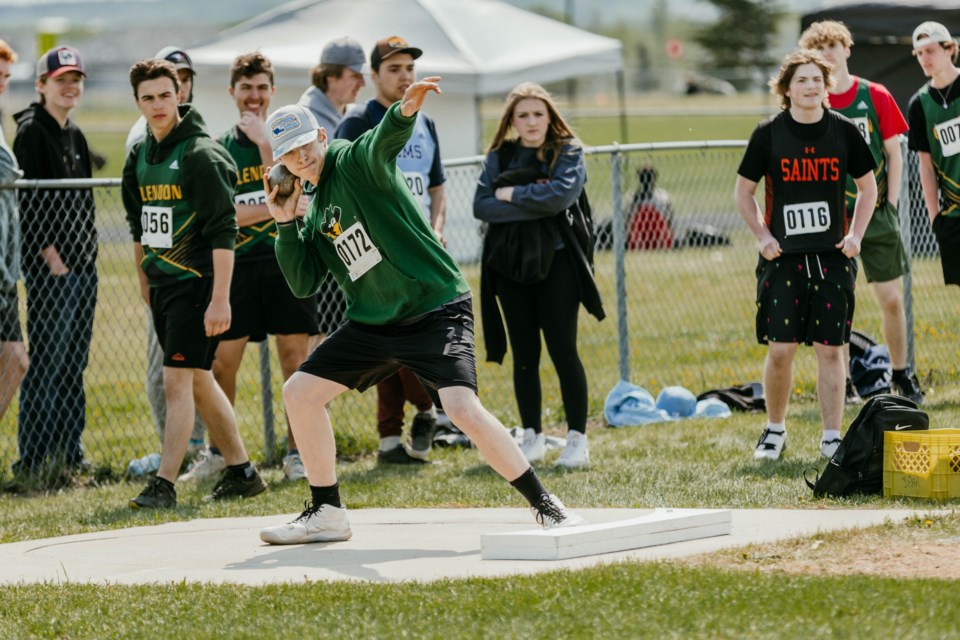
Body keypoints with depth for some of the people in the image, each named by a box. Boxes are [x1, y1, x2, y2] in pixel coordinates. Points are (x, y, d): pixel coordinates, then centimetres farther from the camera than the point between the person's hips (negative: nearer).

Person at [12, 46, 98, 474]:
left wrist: (87, 252, 12)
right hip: (49, 265, -8)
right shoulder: (32, 132, -8)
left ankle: (69, 451, 15)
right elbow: (28, 199, -14)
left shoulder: (74, 135, 18)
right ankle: (33, 457, -5)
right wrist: (50, 255, -18)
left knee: (74, 364, 10)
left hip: (82, 263, 8)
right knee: (48, 362, -8)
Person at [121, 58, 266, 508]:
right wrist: (144, 281, 22)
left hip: (196, 283, -8)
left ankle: (164, 484, -12)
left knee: (177, 379, -12)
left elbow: (224, 232, -18)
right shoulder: (140, 156, 10)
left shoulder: (201, 154, -14)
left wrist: (220, 299, -23)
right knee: (198, 381, 13)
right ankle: (241, 472, 23)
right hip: (161, 283, 8)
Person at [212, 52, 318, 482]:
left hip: (287, 260, -1)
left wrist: (265, 143, -15)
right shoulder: (219, 148, 7)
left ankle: (296, 452, 5)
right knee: (223, 362, -1)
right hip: (238, 264, 1)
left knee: (294, 356, -3)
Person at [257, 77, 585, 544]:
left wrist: (404, 112, -54)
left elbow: (383, 141, -31)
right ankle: (327, 513, 15)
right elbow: (303, 283, 11)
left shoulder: (354, 161, -8)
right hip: (372, 325, 8)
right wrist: (286, 227, 1)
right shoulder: (316, 212, 14)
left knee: (464, 409, -24)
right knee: (299, 392, 4)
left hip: (437, 310, -8)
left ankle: (546, 506, -12)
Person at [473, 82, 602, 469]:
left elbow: (561, 195, -19)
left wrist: (511, 194, -10)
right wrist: (534, 204, -13)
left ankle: (577, 438, 0)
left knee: (563, 352, -4)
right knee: (524, 354, 7)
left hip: (555, 263, -3)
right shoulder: (499, 157, 8)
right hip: (510, 266, 3)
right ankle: (532, 438, 14)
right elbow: (481, 206, -4)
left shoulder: (568, 152, -1)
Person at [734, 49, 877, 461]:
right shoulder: (769, 134, -2)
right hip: (782, 257, -1)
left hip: (832, 257, 1)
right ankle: (775, 430, 15)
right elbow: (743, 192, 7)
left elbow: (867, 186, 14)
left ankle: (832, 437, 7)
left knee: (830, 349, 1)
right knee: (780, 348, -4)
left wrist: (856, 234, 2)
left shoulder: (843, 131, 2)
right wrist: (763, 236, -4)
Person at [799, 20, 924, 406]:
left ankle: (902, 376, 17)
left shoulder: (875, 96, 2)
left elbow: (894, 154, 7)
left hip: (877, 215, 1)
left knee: (891, 299, 3)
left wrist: (890, 202, -1)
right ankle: (843, 384, 8)